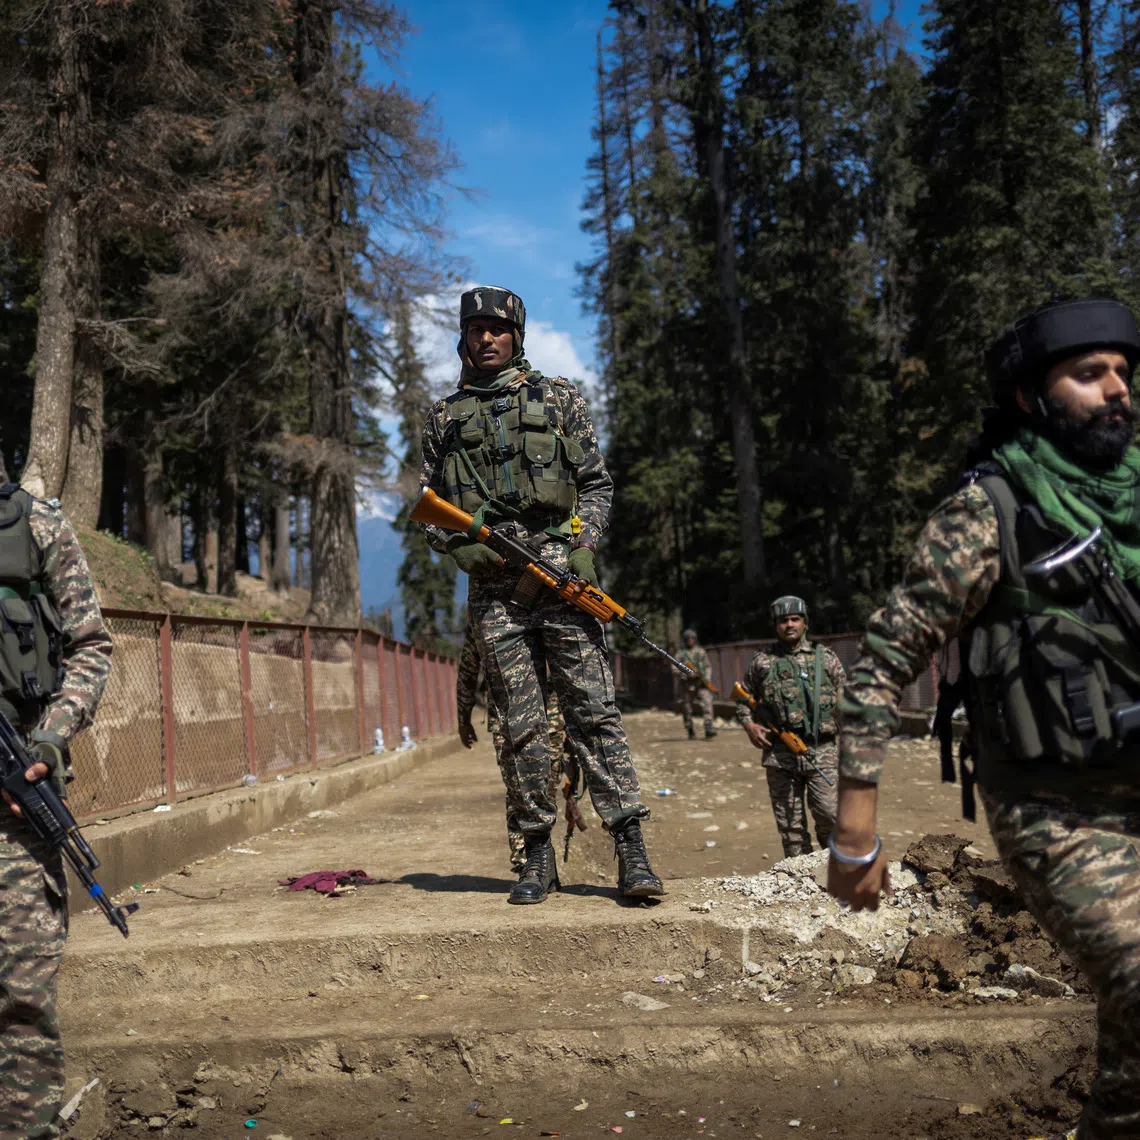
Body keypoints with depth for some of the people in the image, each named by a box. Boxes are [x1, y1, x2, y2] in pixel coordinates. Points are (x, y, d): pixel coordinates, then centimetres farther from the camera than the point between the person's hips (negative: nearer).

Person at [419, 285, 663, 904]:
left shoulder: (557, 397, 12)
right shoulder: (444, 418, 17)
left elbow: (598, 483, 10)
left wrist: (585, 546, -6)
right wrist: (458, 545, -2)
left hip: (561, 572, -1)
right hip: (494, 586, 2)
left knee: (594, 709, -5)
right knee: (520, 724, 2)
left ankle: (631, 850, -5)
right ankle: (538, 854, 11)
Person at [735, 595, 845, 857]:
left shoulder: (825, 657, 9)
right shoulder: (762, 662, 10)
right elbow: (743, 700, 19)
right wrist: (749, 725, 0)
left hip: (822, 750, -1)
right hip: (779, 754, 1)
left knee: (829, 814, -9)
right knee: (789, 822, 4)